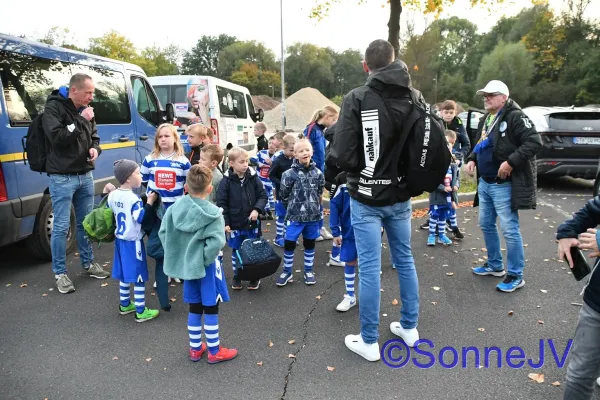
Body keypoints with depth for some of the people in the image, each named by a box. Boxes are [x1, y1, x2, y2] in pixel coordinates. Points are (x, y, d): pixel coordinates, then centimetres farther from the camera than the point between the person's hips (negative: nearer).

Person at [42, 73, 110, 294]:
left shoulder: (85, 109, 11)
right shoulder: (53, 108, -10)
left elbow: (94, 136, 19)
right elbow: (57, 138, -22)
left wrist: (95, 149, -2)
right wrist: (80, 120, -21)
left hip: (85, 175, 7)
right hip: (62, 177, -7)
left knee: (86, 223, 16)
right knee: (61, 226, -1)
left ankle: (88, 263, 30)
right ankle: (60, 273, 12)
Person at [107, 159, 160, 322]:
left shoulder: (112, 195, 2)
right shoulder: (133, 198, -23)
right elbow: (141, 218, -25)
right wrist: (149, 202, -19)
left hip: (120, 239, 8)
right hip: (133, 242, -8)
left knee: (124, 274, 21)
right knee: (139, 276, 1)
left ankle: (125, 304, 35)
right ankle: (141, 311, 8)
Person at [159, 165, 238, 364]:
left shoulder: (175, 208, -4)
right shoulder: (213, 213, -20)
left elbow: (163, 233, 1)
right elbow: (216, 243, -28)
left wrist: (176, 254, 9)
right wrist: (205, 258, -14)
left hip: (186, 264, 5)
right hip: (205, 266, -5)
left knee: (194, 308, 18)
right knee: (210, 309, 8)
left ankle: (195, 348, 31)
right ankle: (214, 351, 21)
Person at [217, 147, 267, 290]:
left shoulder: (253, 177, -5)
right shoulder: (226, 180, -11)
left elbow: (263, 195, 0)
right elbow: (221, 202, -8)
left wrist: (257, 209, -16)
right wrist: (225, 222, -11)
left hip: (252, 223, 1)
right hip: (235, 224, -1)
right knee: (236, 251, 14)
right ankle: (236, 276, 31)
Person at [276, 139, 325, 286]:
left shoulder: (317, 173, -1)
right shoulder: (289, 174, -12)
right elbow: (284, 195, -3)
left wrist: (313, 206, 11)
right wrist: (293, 207, 5)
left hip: (313, 216, 3)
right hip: (295, 216, -3)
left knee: (310, 244, 15)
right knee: (289, 244, 3)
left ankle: (308, 271, 30)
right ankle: (287, 272, 20)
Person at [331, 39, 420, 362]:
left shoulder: (356, 99, -13)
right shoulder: (415, 97, 1)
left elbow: (343, 156, -18)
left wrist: (357, 170, 3)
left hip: (366, 197, -4)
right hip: (400, 195, 5)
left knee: (369, 268, 3)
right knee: (404, 260, 18)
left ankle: (369, 342, 16)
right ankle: (409, 327, 33)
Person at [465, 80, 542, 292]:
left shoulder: (515, 116, -12)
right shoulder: (485, 120, 16)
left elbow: (535, 142, -21)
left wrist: (511, 162, -27)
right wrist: (472, 159, 7)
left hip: (504, 185, -9)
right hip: (484, 183, 9)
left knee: (509, 230, -4)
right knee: (486, 225, 17)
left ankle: (516, 276, 8)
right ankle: (494, 265, 33)